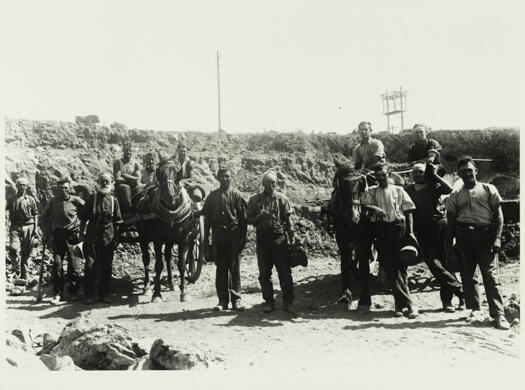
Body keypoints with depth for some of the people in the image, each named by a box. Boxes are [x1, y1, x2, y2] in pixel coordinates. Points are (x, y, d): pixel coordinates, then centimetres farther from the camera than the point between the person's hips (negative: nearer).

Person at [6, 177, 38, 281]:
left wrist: (35, 227, 3)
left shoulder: (30, 200, 9)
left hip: (27, 227, 0)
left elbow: (35, 214, 8)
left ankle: (24, 274, 15)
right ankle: (16, 271, -1)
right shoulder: (12, 200, 12)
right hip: (15, 227, 0)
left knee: (25, 252, 5)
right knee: (13, 249, -15)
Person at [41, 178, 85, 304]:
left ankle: (73, 292, 14)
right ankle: (57, 293, 7)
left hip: (73, 234, -2)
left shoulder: (76, 201, -6)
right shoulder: (53, 201, 2)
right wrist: (46, 233, 9)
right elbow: (44, 217, 14)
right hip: (58, 234, 2)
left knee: (74, 264, 1)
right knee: (57, 263, -2)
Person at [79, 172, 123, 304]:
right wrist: (82, 234, -3)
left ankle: (104, 293, 18)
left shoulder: (114, 200, 6)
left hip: (108, 239, 2)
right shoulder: (91, 199, 3)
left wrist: (115, 238, 4)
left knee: (106, 267, 7)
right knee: (90, 265, -5)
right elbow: (83, 218, 5)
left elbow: (117, 222, 8)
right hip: (92, 238, -2)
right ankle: (90, 294, 5)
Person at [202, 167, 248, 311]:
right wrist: (206, 237, 5)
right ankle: (223, 300, 14)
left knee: (235, 267, 1)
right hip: (218, 234, 3)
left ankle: (236, 299, 9)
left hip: (233, 235, -2)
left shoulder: (236, 194, 1)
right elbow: (207, 217, 11)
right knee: (220, 268, 6)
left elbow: (243, 218, 0)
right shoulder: (213, 195, 10)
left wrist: (243, 238, -5)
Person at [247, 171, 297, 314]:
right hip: (262, 238, 2)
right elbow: (249, 220, 9)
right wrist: (259, 216, -11)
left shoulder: (282, 199, 5)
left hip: (279, 238, -2)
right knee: (264, 272, 5)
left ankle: (288, 302, 5)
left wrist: (291, 240, -1)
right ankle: (268, 301, 16)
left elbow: (288, 220, 4)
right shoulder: (255, 199, 9)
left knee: (285, 271, -3)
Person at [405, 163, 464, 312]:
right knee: (434, 263, -11)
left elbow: (449, 189, -15)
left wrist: (434, 175, -9)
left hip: (440, 226, -1)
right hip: (422, 230, 1)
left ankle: (447, 299, 8)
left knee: (445, 262, -1)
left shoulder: (434, 186, 5)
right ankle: (460, 290, -3)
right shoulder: (408, 190, 12)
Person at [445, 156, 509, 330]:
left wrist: (497, 238, -5)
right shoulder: (455, 195, 13)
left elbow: (498, 215, 5)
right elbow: (451, 221, 13)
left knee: (490, 274, -9)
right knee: (467, 275, 4)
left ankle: (498, 314, -8)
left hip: (485, 234, -3)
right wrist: (449, 244, 7)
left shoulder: (488, 189, 9)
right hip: (463, 236, 3)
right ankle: (475, 310, 14)